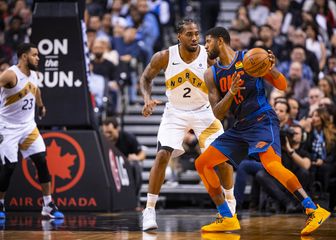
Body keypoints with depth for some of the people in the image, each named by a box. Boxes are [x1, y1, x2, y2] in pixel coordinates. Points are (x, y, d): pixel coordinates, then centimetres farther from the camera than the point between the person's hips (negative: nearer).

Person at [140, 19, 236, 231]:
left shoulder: (210, 57, -19)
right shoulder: (164, 57, -16)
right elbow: (146, 77, 1)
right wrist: (148, 98, -16)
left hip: (203, 111, 0)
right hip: (175, 112, 0)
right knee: (162, 156, -15)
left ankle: (230, 200, 19)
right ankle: (150, 210, -7)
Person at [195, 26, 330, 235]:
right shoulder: (211, 74, 11)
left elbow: (283, 87, -1)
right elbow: (218, 114, 3)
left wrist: (271, 69, -22)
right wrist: (231, 93, -15)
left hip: (263, 121, -7)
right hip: (240, 127, 7)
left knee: (272, 165, -31)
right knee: (202, 164, 4)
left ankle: (314, 210, -30)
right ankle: (227, 218, 10)